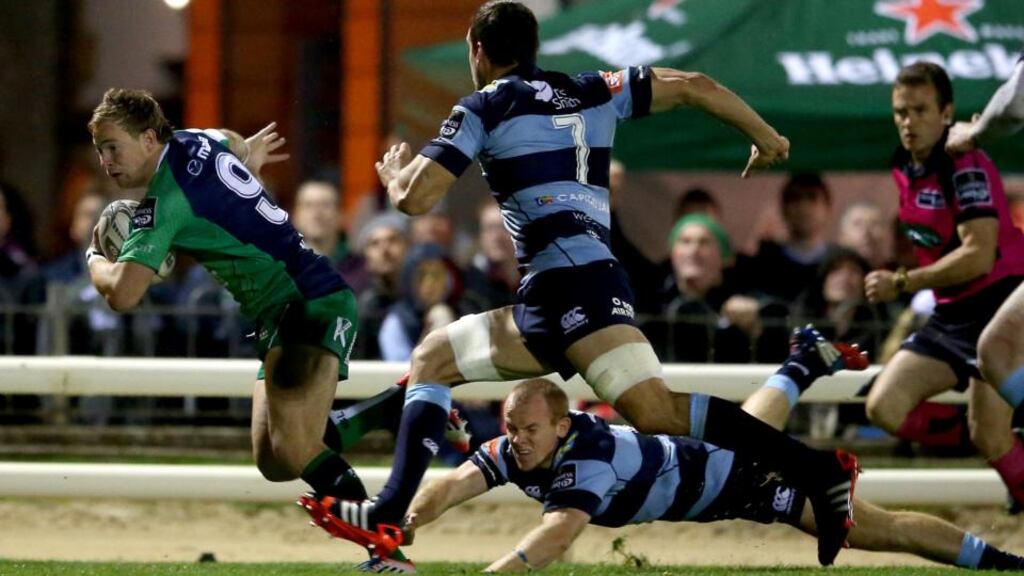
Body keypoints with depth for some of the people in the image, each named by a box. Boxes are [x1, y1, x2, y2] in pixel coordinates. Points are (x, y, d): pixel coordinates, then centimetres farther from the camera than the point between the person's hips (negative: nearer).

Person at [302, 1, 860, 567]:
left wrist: (393, 171, 24)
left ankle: (817, 469, -34)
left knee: (655, 410, -25)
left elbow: (414, 198, 0)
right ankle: (389, 516, 8)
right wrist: (766, 138, 33)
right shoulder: (592, 92, 21)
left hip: (569, 281, -9)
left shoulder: (484, 107, 4)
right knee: (432, 358, 18)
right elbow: (696, 87, 19)